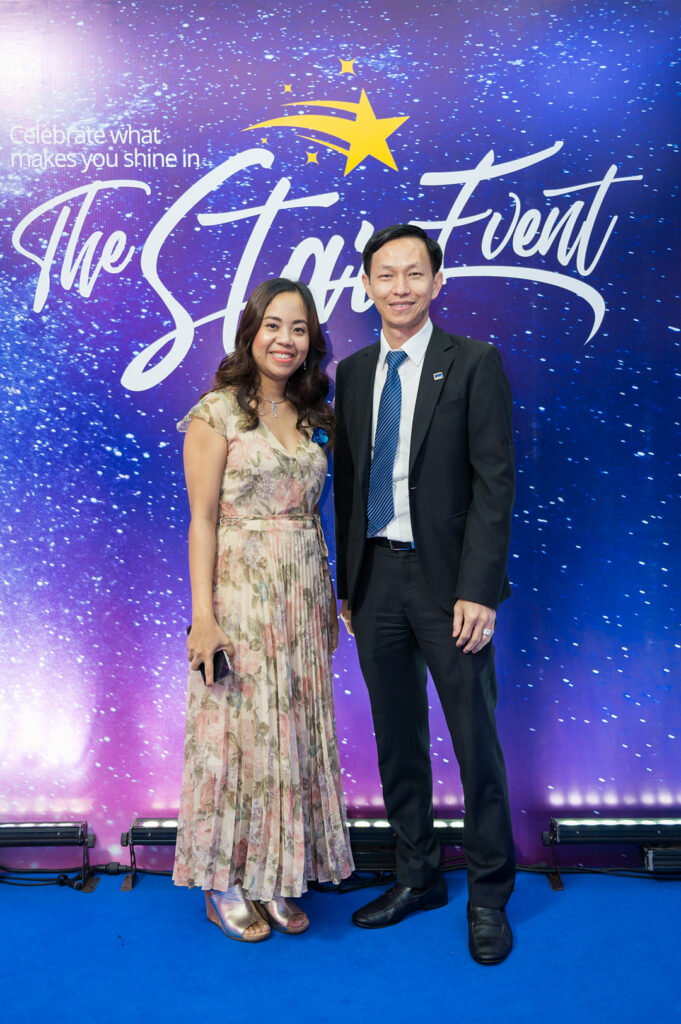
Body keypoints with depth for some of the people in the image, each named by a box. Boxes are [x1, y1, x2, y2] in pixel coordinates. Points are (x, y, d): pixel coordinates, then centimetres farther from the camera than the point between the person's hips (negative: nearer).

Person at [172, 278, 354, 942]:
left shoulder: (311, 416, 11)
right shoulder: (217, 413, -5)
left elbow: (311, 512, 13)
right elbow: (202, 519, -9)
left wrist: (329, 599, 11)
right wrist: (203, 616, -15)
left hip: (304, 594, 6)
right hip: (240, 593, -5)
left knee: (296, 732, 10)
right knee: (239, 730, 2)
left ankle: (277, 876, 26)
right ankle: (224, 883, 21)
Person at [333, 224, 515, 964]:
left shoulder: (474, 363, -4)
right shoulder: (352, 373, 10)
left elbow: (495, 481, -9)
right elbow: (346, 482, 12)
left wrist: (478, 589, -15)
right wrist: (346, 582, 10)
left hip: (446, 579, -4)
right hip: (375, 578, 5)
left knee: (475, 741, 5)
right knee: (397, 739, 14)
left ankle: (489, 894, 25)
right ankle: (417, 876, 33)